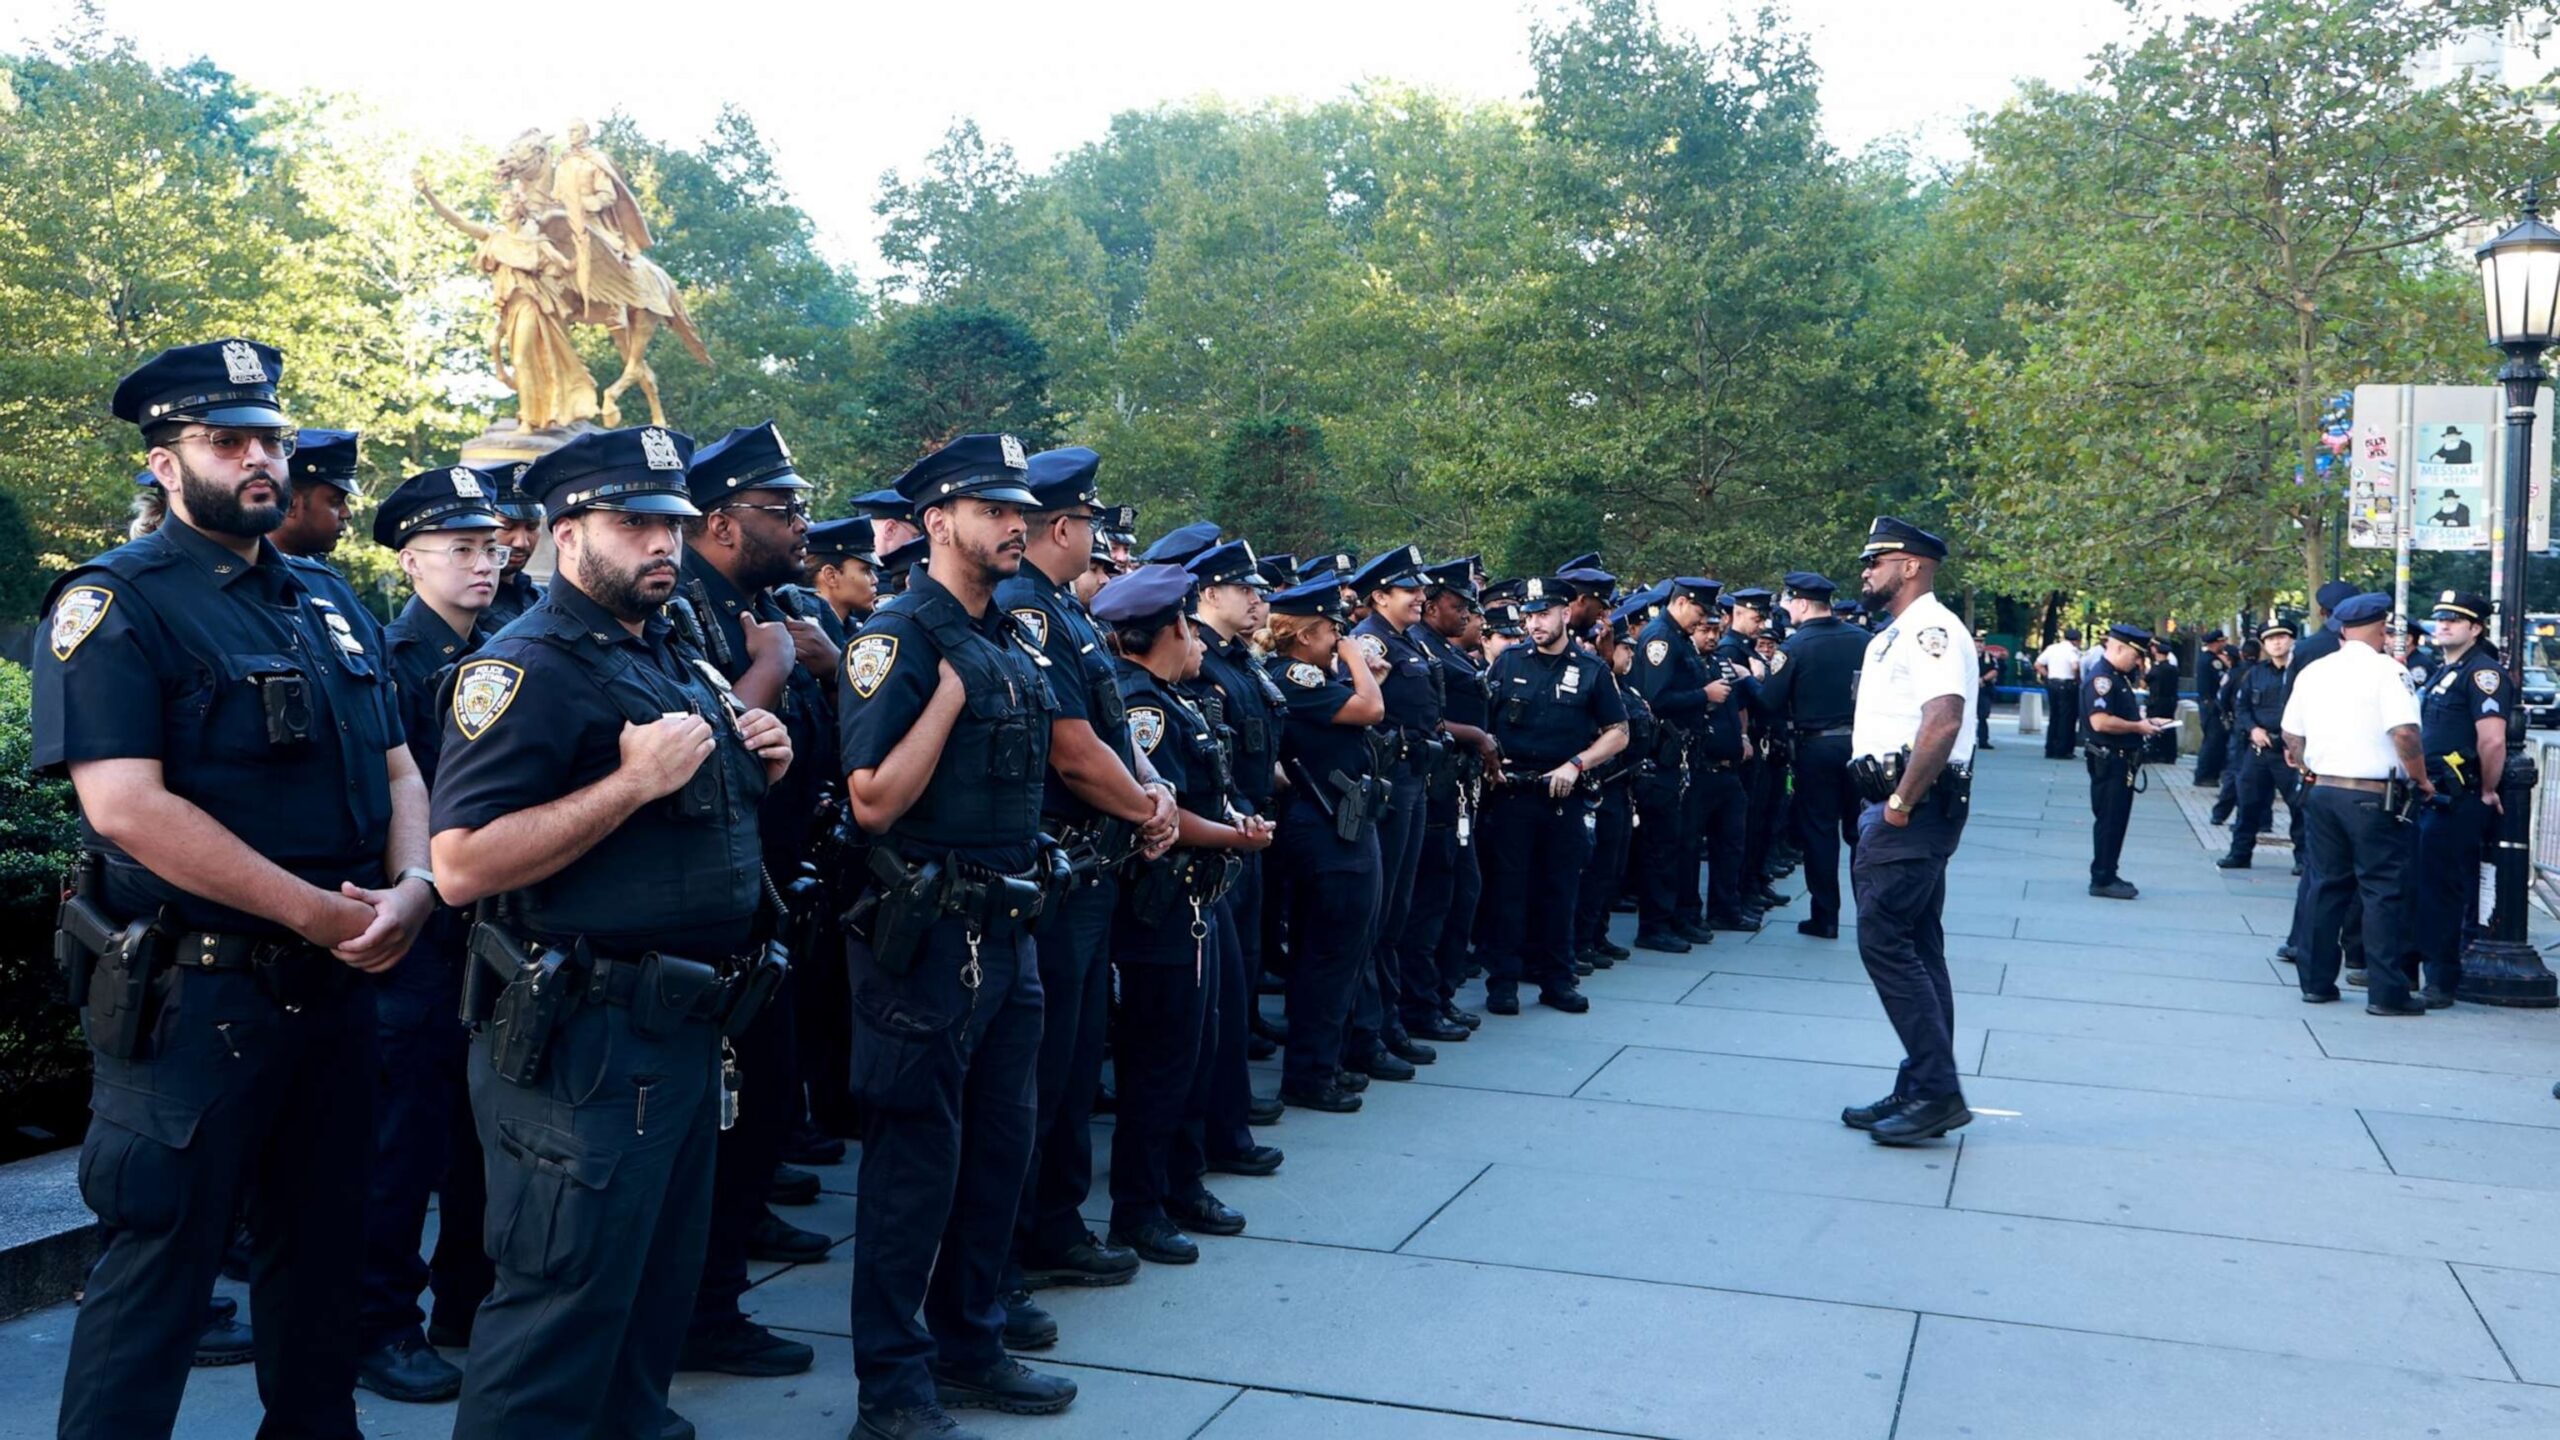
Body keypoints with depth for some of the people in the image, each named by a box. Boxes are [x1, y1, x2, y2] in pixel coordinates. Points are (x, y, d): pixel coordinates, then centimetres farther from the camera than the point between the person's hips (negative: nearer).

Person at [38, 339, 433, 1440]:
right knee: (159, 1265, 1)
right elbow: (126, 805, -21)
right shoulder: (115, 605, -10)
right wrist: (324, 913, -20)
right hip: (191, 994, -7)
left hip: (337, 983, 7)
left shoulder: (328, 610, 12)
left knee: (322, 1246, 18)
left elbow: (396, 771, 14)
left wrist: (413, 886, -8)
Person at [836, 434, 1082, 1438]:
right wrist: (951, 689, -22)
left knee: (1002, 1142, 15)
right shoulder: (899, 638, -12)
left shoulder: (1016, 643, 12)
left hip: (1008, 929, 8)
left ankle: (968, 1345, 30)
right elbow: (873, 798, -21)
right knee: (915, 1155, 0)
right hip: (929, 932, -8)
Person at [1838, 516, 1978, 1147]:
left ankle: (1936, 1091, -8)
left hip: (1913, 811, -10)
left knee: (1885, 940, -13)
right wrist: (1884, 805, 14)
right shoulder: (1892, 637, 19)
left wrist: (1902, 802, -23)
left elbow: (1943, 720, -27)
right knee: (1914, 947, 11)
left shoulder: (1931, 629, -13)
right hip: (1894, 807, 10)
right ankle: (1924, 1092, 17)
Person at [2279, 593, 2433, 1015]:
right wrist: (2421, 780, -5)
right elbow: (2404, 733, -18)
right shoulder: (2387, 670, -9)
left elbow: (2291, 736, 14)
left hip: (2323, 791, 6)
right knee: (2383, 892, 0)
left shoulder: (2312, 672, 9)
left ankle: (2316, 981, 16)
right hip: (2374, 797, -6)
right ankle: (2386, 992, 1)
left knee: (2327, 886, 13)